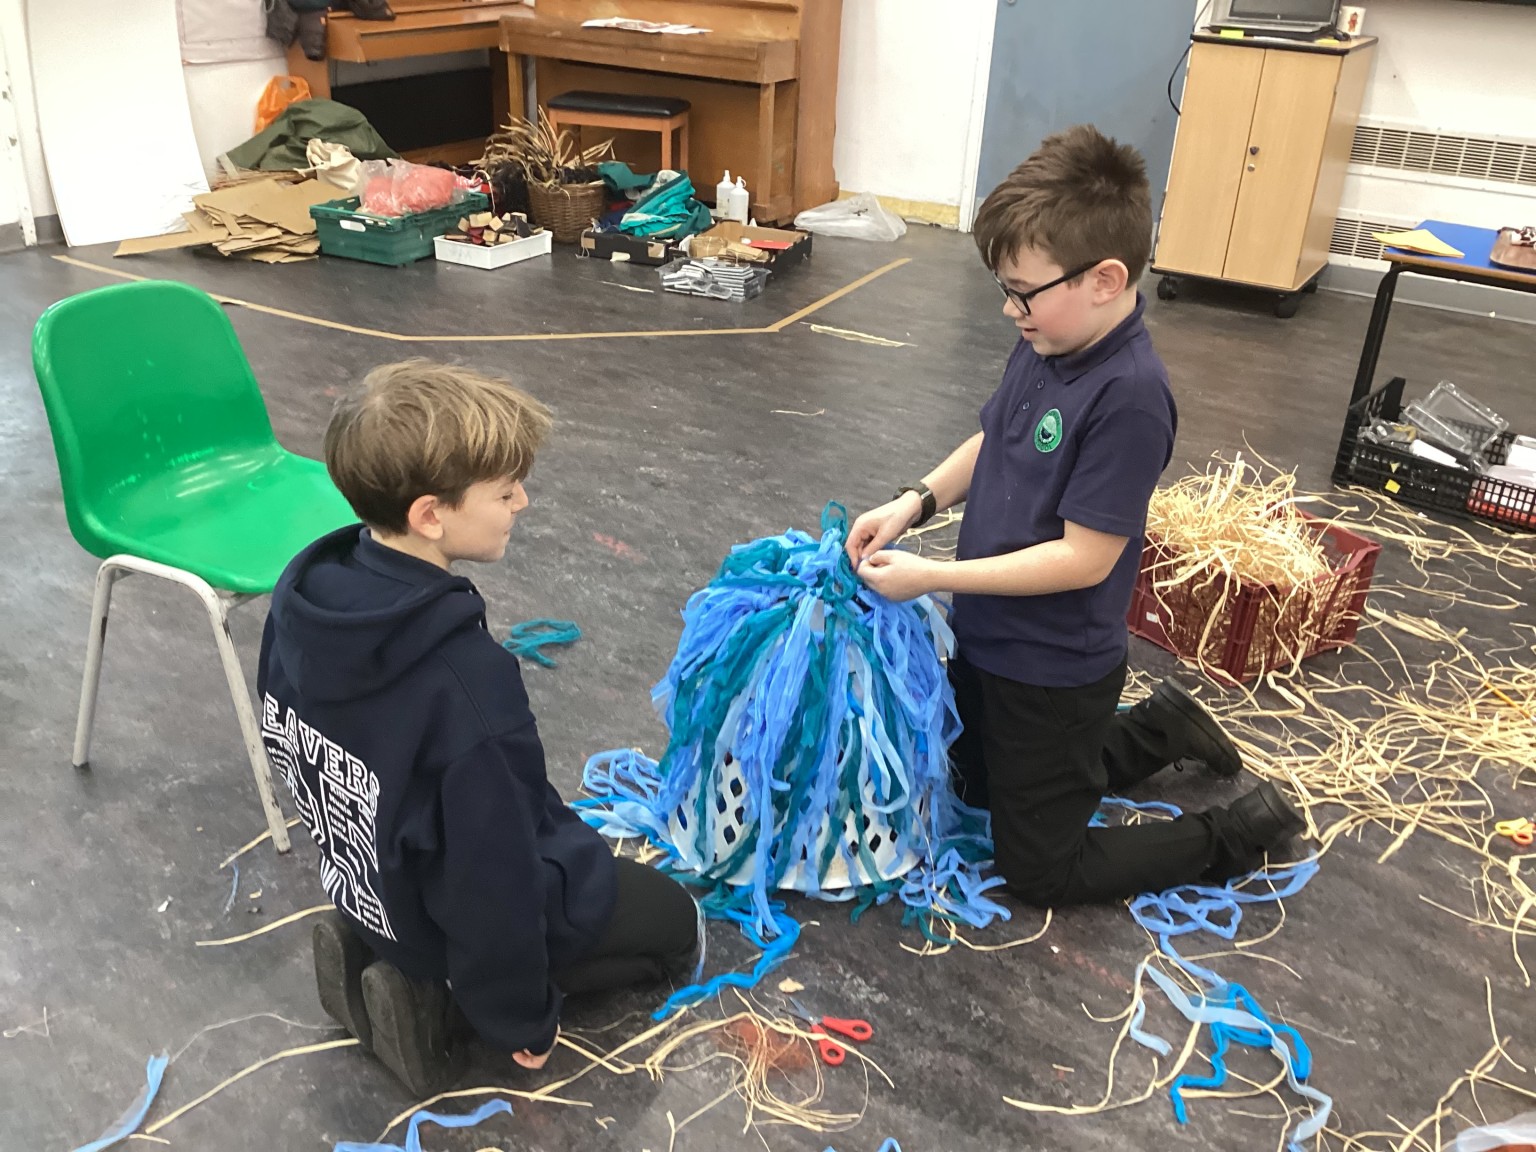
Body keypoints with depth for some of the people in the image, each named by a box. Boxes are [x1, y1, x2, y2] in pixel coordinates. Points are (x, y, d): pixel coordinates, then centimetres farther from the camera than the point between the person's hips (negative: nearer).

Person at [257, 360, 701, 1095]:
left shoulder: (306, 594, -14)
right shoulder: (464, 678, -39)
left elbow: (292, 745, 3)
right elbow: (493, 869, -28)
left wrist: (364, 876, 19)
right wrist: (520, 1017, -11)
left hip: (369, 877, 7)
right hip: (461, 909, -7)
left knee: (593, 857, 33)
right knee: (674, 925, 18)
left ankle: (374, 949, 13)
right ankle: (438, 994, 3)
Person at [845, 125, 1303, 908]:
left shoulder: (1130, 396, -30)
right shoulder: (1046, 342, -6)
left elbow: (1082, 558, -28)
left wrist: (931, 577, -25)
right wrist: (915, 502, -6)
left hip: (1053, 672, -8)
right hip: (988, 638, 8)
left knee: (1039, 872, 8)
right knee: (981, 787, 31)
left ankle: (1238, 836, 21)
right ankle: (1162, 727, 40)